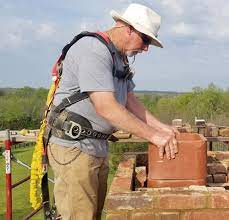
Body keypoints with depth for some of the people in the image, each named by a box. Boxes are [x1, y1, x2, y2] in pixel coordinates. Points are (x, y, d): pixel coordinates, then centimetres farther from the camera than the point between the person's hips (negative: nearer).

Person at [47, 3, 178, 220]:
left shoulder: (120, 58, 15)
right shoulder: (93, 50, -17)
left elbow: (130, 101, 17)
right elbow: (106, 107, -25)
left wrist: (161, 127, 7)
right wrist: (152, 135, -21)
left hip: (98, 148, 10)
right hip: (74, 147, -10)